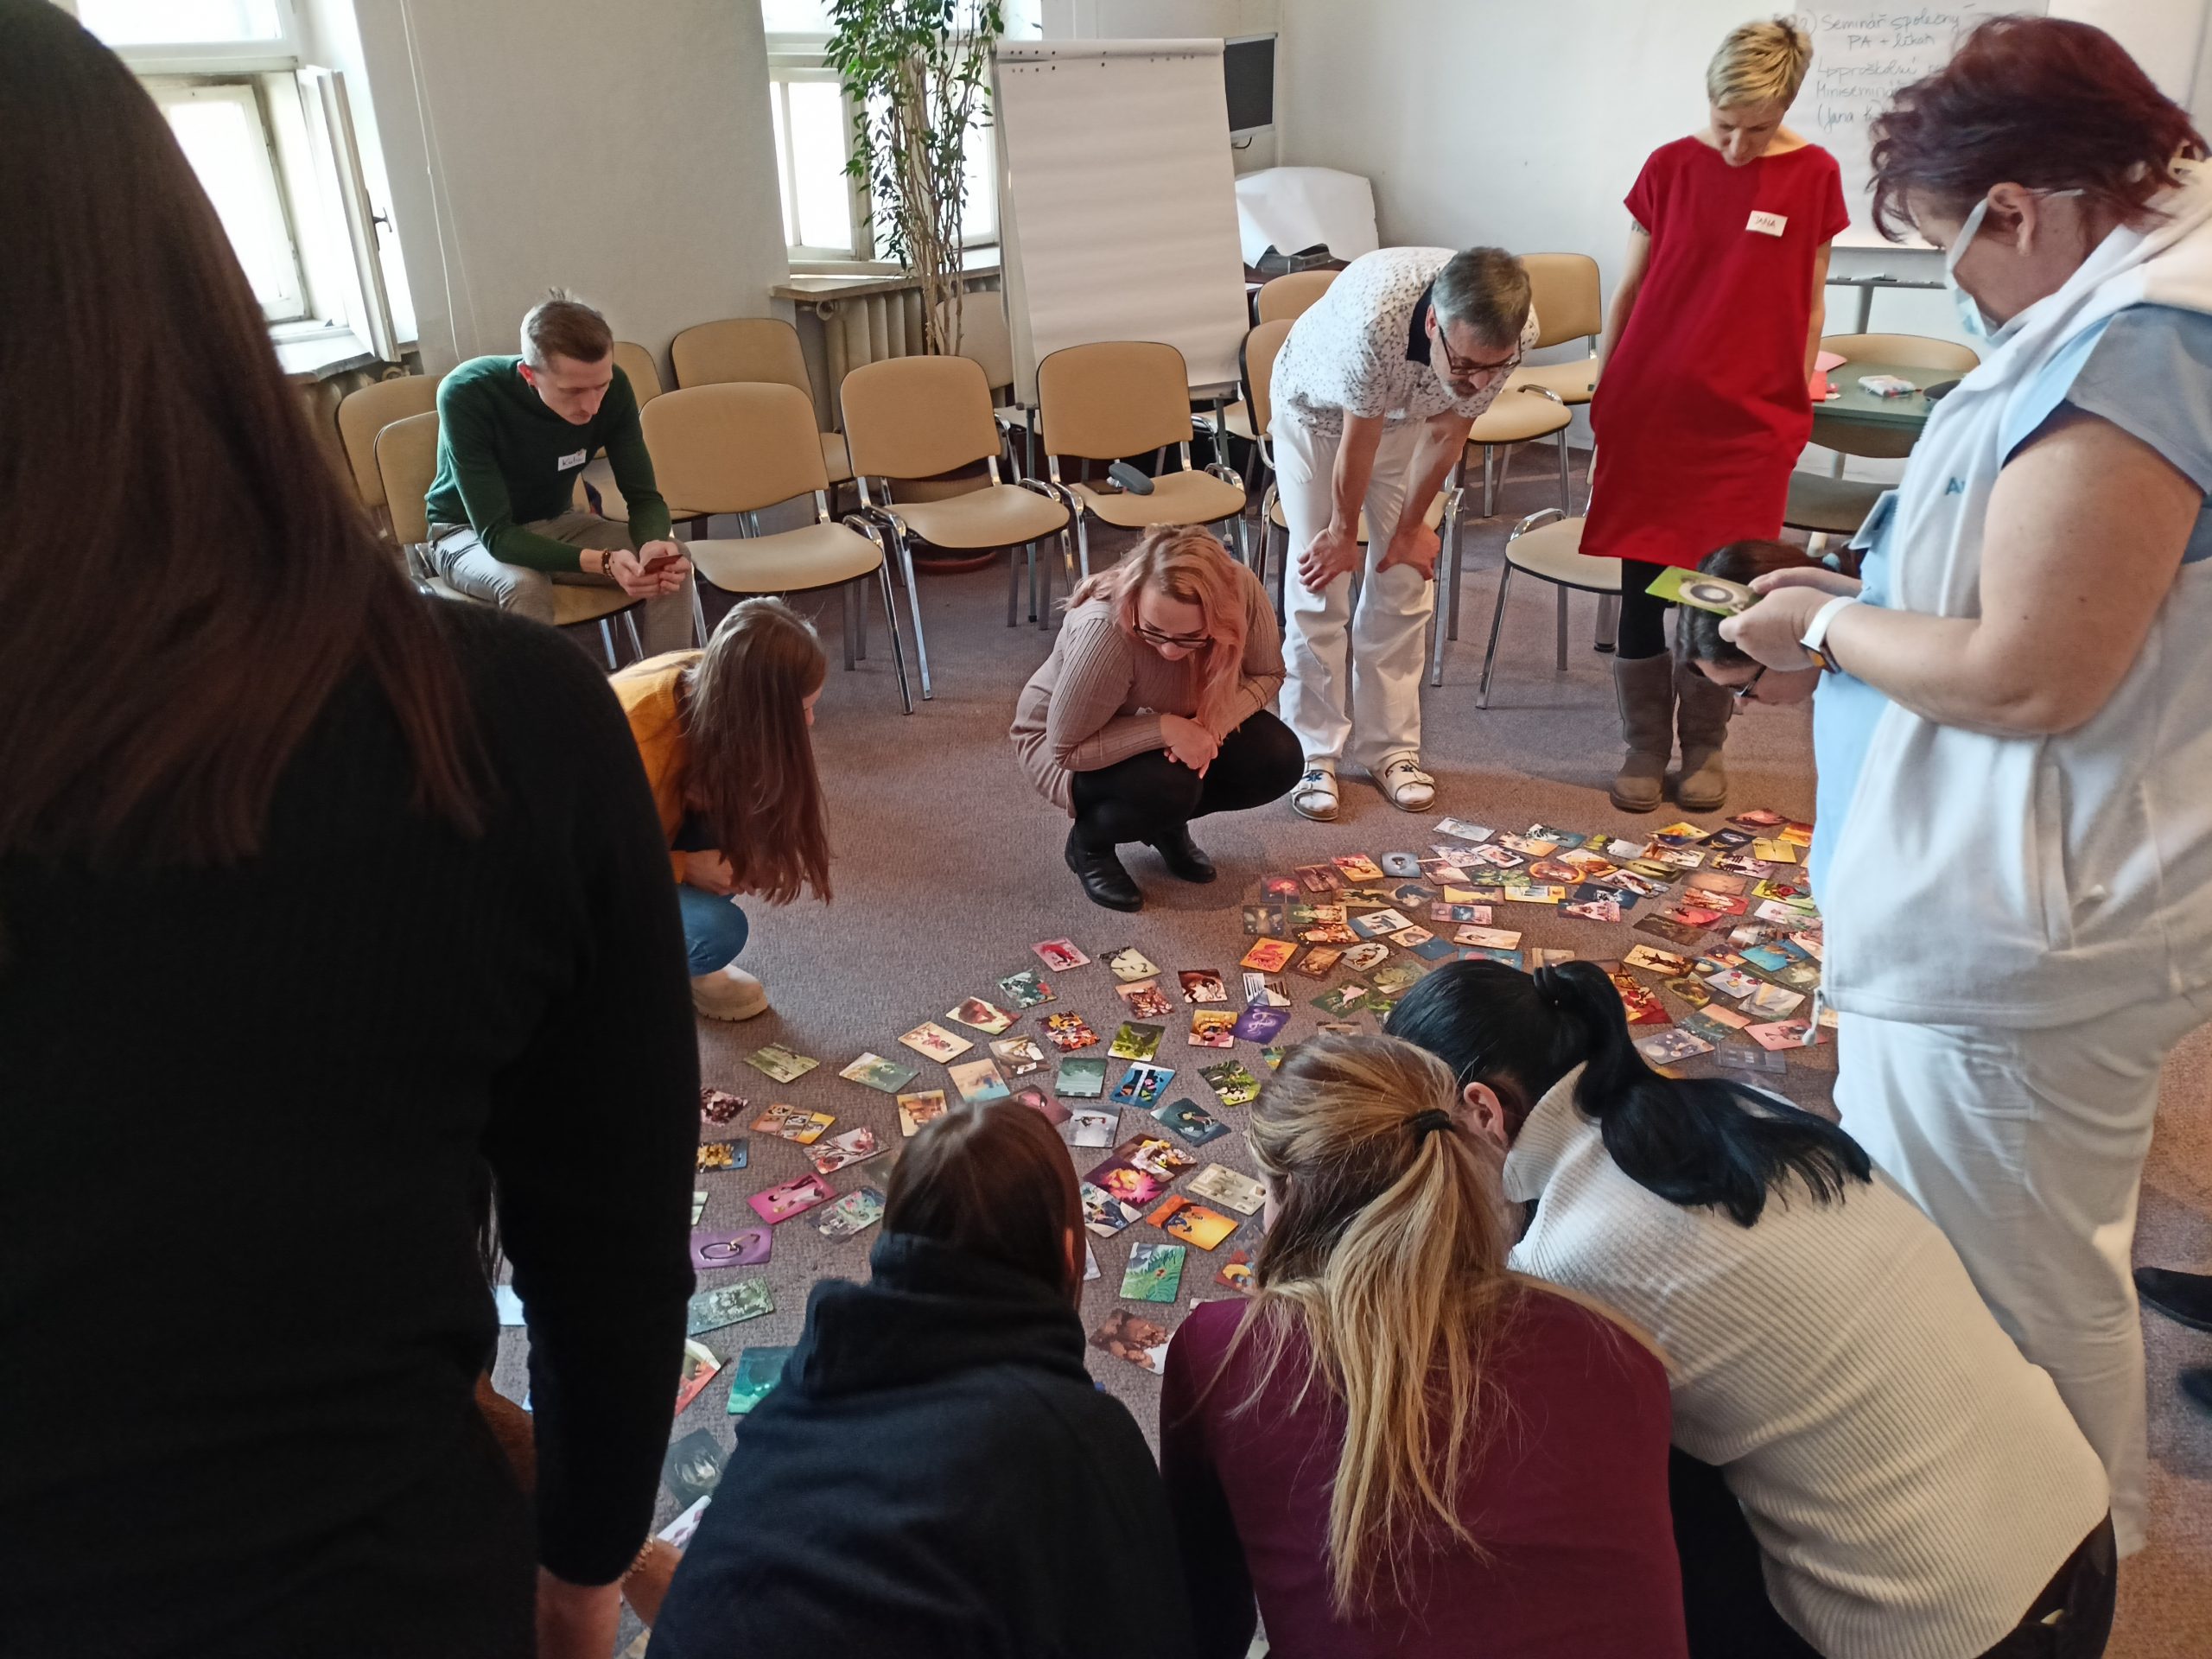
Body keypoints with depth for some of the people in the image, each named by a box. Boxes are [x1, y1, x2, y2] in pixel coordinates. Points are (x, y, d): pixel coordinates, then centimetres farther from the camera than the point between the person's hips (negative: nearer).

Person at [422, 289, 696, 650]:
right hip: (469, 532, -3)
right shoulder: (467, 394, -31)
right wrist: (604, 562, -46)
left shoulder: (613, 387, -20)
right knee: (524, 586, -36)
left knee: (674, 562, -20)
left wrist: (654, 544, -39)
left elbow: (644, 497, -14)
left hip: (556, 523, 4)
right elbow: (495, 534, -32)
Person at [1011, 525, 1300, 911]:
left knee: (1278, 760, -15)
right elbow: (1066, 749, -31)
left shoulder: (1242, 590, -28)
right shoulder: (1104, 631, -40)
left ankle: (1167, 823, 10)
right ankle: (1089, 842, 0)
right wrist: (1164, 728, -38)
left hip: (1177, 724, 5)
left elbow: (1267, 675, -10)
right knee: (1170, 786, -33)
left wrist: (1215, 723, -28)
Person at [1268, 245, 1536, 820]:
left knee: (1405, 577, 0)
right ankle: (1315, 754, 4)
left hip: (1406, 413, 3)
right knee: (1319, 582, -6)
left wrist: (1410, 527, -4)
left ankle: (1390, 747, 11)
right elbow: (1359, 440, -28)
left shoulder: (1516, 330, -31)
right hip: (1317, 406, -3)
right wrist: (1343, 532, -13)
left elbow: (1448, 433, -14)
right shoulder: (1374, 318, -45)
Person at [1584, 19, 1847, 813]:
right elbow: (1627, 291, 5)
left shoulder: (1815, 176, 1)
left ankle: (1704, 747, 21)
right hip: (1651, 410, 0)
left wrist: (1798, 407, 5)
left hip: (1750, 418, 0)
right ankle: (1644, 746, 16)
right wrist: (1602, 409, 4)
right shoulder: (1670, 166, 0)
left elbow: (1810, 306, 7)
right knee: (1643, 585, 3)